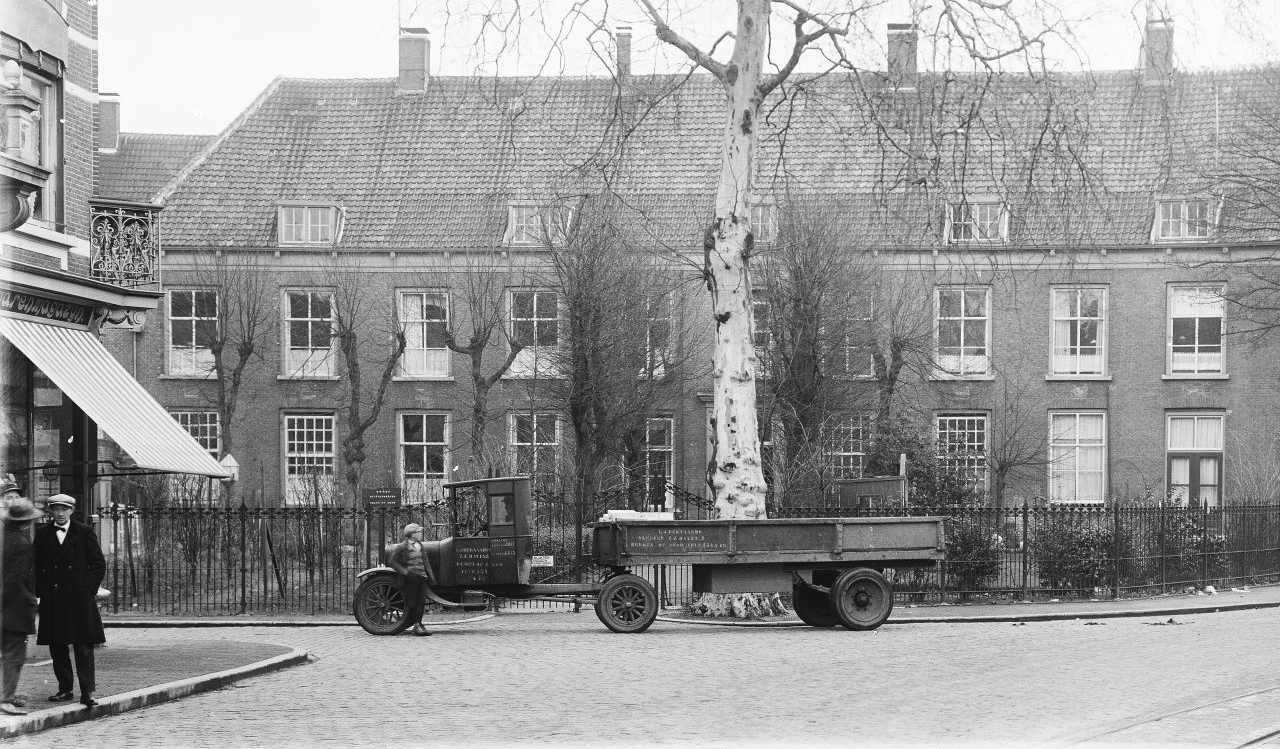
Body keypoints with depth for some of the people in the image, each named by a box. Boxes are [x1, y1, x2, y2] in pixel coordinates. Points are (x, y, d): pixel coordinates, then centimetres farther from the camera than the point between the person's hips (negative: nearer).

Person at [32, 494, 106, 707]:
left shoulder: (84, 533, 4)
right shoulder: (42, 534, 9)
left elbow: (98, 564, 4)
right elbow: (35, 565, 11)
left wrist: (88, 589, -4)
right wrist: (42, 591, 0)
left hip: (80, 600, -2)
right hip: (52, 600, 2)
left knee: (84, 647, -5)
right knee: (57, 646, 5)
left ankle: (87, 692, -6)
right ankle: (65, 689, 14)